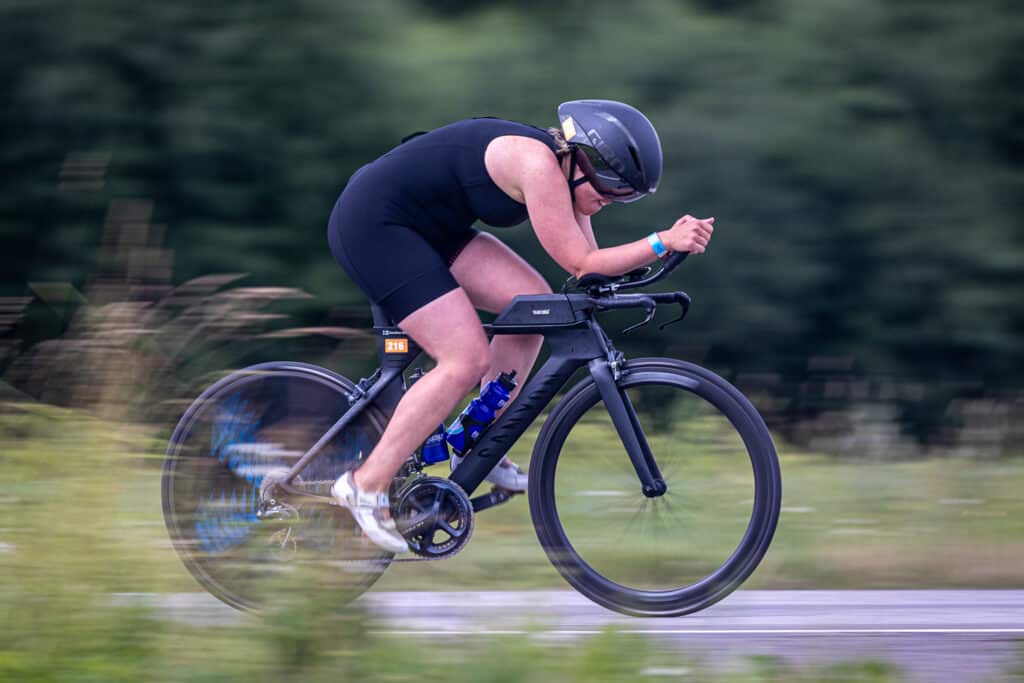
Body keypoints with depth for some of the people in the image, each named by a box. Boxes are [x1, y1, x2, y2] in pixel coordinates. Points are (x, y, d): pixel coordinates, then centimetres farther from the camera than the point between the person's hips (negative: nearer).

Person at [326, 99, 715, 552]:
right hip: (371, 225, -10)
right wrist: (663, 243, -25)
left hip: (424, 227, 10)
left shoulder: (562, 171, 5)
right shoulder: (538, 163, -24)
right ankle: (366, 486, -8)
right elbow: (581, 265, -22)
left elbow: (590, 271, 8)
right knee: (467, 361, -15)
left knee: (534, 303, 1)